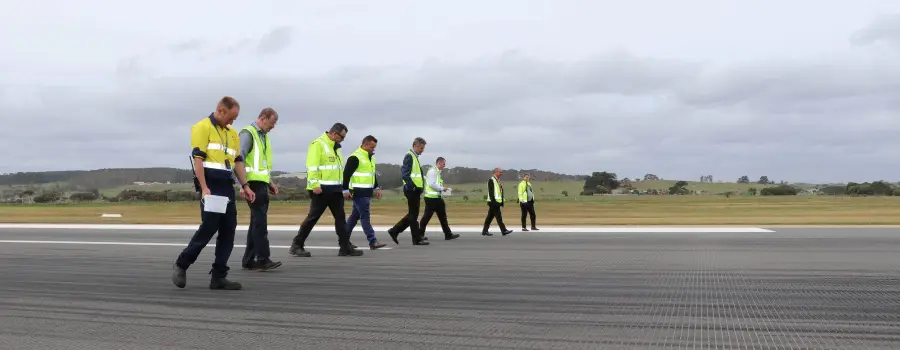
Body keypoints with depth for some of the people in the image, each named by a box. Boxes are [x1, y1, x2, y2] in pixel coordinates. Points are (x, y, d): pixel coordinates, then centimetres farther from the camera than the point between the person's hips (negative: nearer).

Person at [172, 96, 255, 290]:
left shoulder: (232, 133, 19)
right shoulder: (202, 127, -4)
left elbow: (237, 160, 22)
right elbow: (197, 159, -11)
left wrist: (245, 185, 13)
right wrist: (204, 188, -19)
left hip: (227, 186, 8)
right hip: (210, 185, -7)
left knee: (228, 230, 4)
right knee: (209, 228, -8)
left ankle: (218, 276, 9)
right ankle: (181, 265, 11)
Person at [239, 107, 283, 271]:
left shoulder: (264, 136, 20)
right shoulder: (248, 133, -8)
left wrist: (270, 182, 19)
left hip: (262, 183, 9)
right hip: (253, 183, -9)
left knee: (257, 222, 10)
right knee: (260, 222, -11)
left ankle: (248, 259, 16)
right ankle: (263, 259, -10)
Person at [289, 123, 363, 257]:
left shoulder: (335, 147, 19)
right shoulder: (318, 144, -11)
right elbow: (312, 166, -18)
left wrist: (343, 188, 21)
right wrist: (314, 185, -24)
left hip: (335, 189, 9)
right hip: (321, 190, -9)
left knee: (340, 218, 8)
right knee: (313, 217, -3)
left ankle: (345, 248, 13)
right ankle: (296, 246, 7)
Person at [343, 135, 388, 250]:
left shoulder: (370, 157, 16)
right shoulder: (355, 157, -13)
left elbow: (373, 174, 25)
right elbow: (346, 174, -15)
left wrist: (377, 188, 19)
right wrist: (346, 190, -17)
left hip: (367, 192, 9)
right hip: (358, 193, -9)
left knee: (355, 216, 14)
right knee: (365, 217, -9)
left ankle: (344, 239, 22)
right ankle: (373, 242, -10)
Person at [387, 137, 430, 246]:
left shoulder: (414, 157, 18)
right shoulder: (409, 156, -12)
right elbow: (405, 174, -20)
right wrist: (413, 187, -23)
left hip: (415, 190, 10)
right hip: (412, 190, -10)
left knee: (412, 214, 14)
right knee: (413, 214, -2)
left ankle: (394, 231, 18)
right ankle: (417, 239, 4)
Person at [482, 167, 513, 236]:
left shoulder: (498, 181, 18)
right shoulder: (491, 180, -9)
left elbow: (500, 192, 20)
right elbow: (490, 192, -16)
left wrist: (502, 201, 14)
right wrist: (493, 201, -22)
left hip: (498, 201, 9)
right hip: (493, 202, -9)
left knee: (490, 217, 10)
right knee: (498, 216, -9)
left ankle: (484, 231, 13)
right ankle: (504, 230, -8)